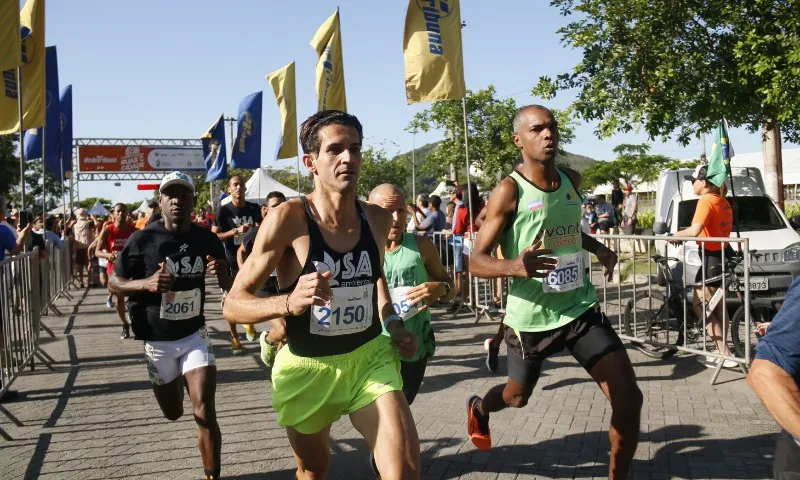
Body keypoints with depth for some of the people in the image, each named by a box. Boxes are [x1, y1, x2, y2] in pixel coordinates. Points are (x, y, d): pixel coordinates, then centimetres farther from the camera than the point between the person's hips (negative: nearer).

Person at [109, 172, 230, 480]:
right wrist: (146, 284, -26)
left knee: (204, 414, -12)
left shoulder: (208, 240, -5)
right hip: (157, 341, 0)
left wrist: (223, 275, -18)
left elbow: (228, 287, 6)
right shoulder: (142, 240, -14)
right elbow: (113, 284, -6)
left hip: (194, 335, 1)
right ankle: (176, 383, 53)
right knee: (173, 413, 17)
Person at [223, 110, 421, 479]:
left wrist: (392, 322, 3)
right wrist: (289, 302, -39)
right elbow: (232, 305, -20)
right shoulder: (288, 218, -20)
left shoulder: (377, 219, -5)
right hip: (308, 367, -2)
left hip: (369, 358, 2)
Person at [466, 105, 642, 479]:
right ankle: (478, 409, 55)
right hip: (531, 316, -4)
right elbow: (476, 261, -17)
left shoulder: (572, 181, 3)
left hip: (580, 308, 4)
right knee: (518, 396, 19)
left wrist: (599, 249, 5)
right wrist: (514, 266, -38)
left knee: (629, 398, -7)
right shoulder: (509, 191, -15)